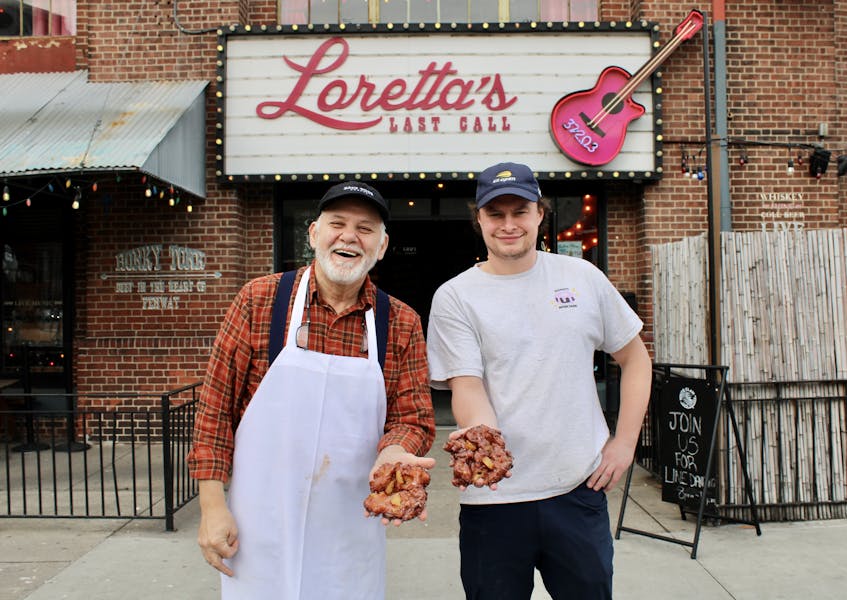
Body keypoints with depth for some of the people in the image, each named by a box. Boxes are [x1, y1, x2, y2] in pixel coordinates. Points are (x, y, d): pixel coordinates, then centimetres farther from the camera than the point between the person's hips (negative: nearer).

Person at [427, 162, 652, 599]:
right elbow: (466, 385, -10)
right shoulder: (455, 297, -2)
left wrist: (625, 442, 3)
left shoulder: (583, 277, 4)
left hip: (580, 488, 2)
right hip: (494, 496, -1)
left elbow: (635, 357, 12)